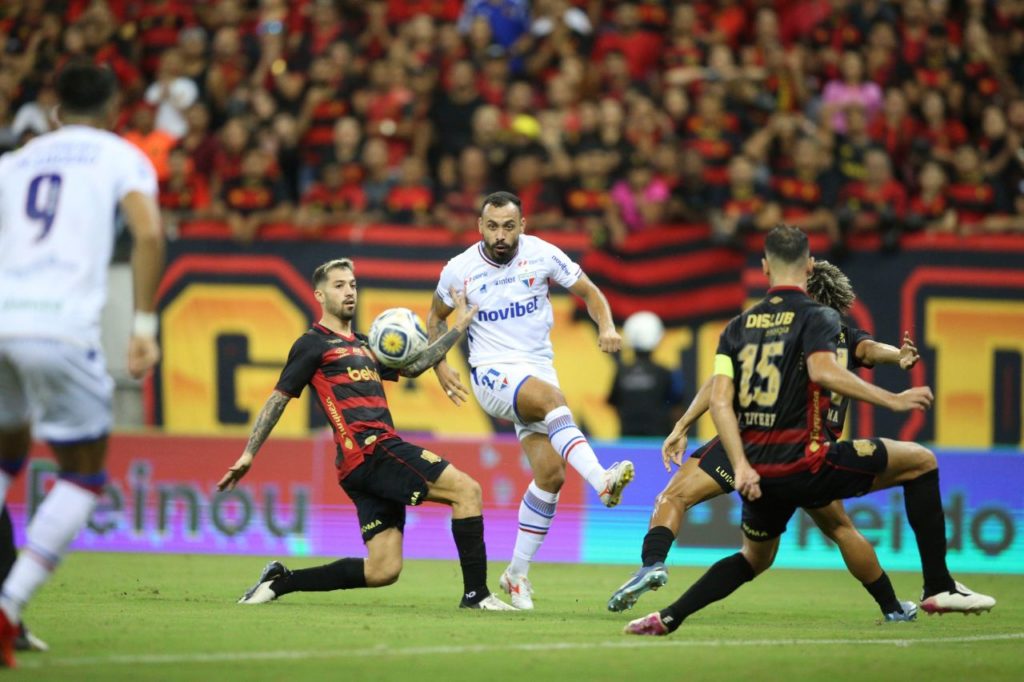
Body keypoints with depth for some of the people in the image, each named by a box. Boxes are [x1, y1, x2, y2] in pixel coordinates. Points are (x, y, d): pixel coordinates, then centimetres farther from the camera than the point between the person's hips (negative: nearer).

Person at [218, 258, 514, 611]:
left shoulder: (364, 347, 29)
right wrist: (248, 454, -1)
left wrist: (458, 327, 23)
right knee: (467, 490, -14)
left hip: (380, 456, 9)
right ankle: (476, 593, -14)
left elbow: (412, 367, 25)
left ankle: (280, 581, 9)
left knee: (382, 572, 2)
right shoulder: (313, 344, 4)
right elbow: (278, 398, 3)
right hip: (370, 450, -9)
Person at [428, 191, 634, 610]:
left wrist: (606, 327, -13)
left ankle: (517, 573, 7)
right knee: (551, 397, -36)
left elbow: (590, 292, 7)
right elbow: (436, 316, 15)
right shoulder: (460, 269, -3)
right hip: (493, 372, -3)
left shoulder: (543, 255, -3)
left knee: (551, 474, -7)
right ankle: (601, 481, -53)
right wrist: (440, 366, 1)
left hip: (538, 368, 3)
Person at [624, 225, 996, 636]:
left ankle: (667, 618, 17)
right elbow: (822, 370, -23)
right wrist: (893, 401, -19)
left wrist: (741, 466, -2)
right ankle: (939, 588, 3)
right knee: (921, 461, 8)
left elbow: (719, 400, 2)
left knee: (755, 559, 30)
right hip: (804, 463, -6)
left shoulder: (738, 326, 13)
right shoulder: (817, 317, -2)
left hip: (759, 474, 6)